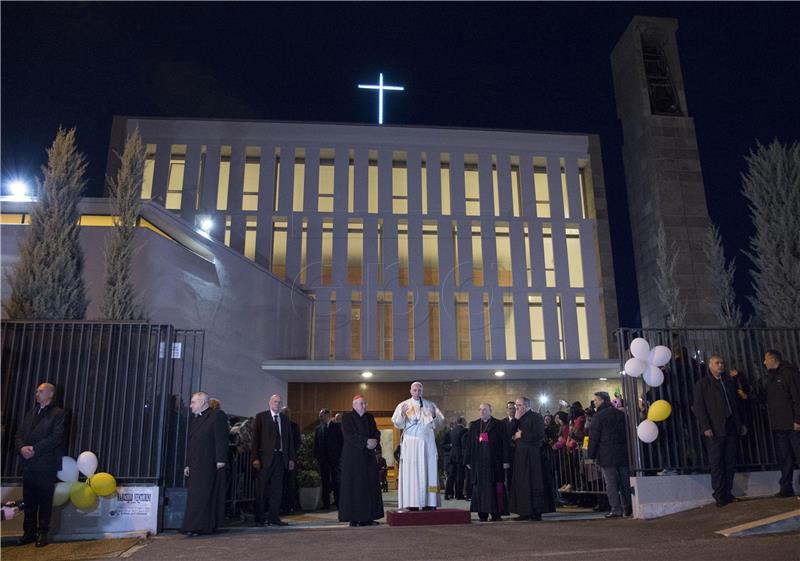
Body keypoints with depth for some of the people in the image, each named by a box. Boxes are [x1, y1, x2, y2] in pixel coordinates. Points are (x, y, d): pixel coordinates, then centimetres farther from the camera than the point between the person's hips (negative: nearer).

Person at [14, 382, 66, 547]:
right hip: (28, 464, 6)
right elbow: (19, 434, 14)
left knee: (45, 501, -1)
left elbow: (56, 437, -12)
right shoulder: (31, 413, 19)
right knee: (29, 501, 8)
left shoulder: (58, 413, -1)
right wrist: (22, 448, -7)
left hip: (46, 465, -5)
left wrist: (35, 449, -17)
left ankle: (43, 533, 7)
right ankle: (29, 532, 17)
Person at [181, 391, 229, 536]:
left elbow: (221, 439, -10)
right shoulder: (193, 418, 22)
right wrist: (188, 464, 19)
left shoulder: (217, 415, -3)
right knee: (193, 496, 5)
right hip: (195, 465, 8)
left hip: (209, 464, -8)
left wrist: (221, 459, -16)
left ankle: (200, 527, -6)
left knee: (205, 496, -7)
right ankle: (194, 527, 8)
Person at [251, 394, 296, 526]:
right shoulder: (261, 417, 2)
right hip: (265, 457, -4)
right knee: (262, 488, 1)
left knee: (277, 488, 5)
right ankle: (259, 518, 8)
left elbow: (290, 440, 15)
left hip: (280, 457, 4)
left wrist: (291, 458, 8)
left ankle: (273, 518, 11)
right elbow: (256, 438, -4)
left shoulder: (285, 420, 14)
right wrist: (255, 458, -12)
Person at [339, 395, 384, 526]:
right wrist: (366, 441, -19)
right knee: (353, 486, -6)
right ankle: (353, 518, -3)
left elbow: (376, 432, 7)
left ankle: (367, 517, 4)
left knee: (370, 486, 1)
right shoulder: (347, 417, -3)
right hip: (352, 457, -5)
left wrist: (375, 441, -15)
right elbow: (349, 435, -14)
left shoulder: (369, 417, 14)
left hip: (368, 456, 6)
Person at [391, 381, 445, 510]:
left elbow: (439, 421, 9)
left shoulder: (430, 405, 13)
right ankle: (412, 504, -6)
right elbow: (398, 424, -3)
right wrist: (402, 414, -22)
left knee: (429, 471, -3)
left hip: (428, 443, 2)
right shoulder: (403, 405, 8)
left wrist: (434, 416, -12)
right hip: (411, 443, -2)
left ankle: (430, 502, -2)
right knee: (411, 472, -6)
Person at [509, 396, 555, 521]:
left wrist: (521, 435, -7)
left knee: (534, 483, -4)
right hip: (520, 455, 7)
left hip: (532, 455, -7)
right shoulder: (517, 419, 16)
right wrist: (516, 419, -5)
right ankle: (525, 511, 8)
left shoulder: (536, 417, -5)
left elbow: (538, 435, -15)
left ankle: (536, 512, 1)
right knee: (521, 484, 5)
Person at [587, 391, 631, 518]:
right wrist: (628, 449, 19)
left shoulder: (598, 416, -7)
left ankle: (616, 509, -7)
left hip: (606, 455, -6)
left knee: (611, 483, -4)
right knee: (625, 482, 11)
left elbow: (593, 438, -9)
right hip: (623, 454, 6)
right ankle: (628, 508, 15)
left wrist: (591, 455, -3)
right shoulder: (621, 414, 12)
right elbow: (628, 433, 15)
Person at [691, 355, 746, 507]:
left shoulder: (729, 382, 17)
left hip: (731, 427, 5)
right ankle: (720, 496, 3)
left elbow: (735, 404, 18)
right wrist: (705, 427, -13)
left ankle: (727, 493, 16)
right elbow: (698, 407, -5)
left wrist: (739, 424, 11)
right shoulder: (702, 384, 1)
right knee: (716, 463, -2)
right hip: (715, 429, -5)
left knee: (730, 462, 7)